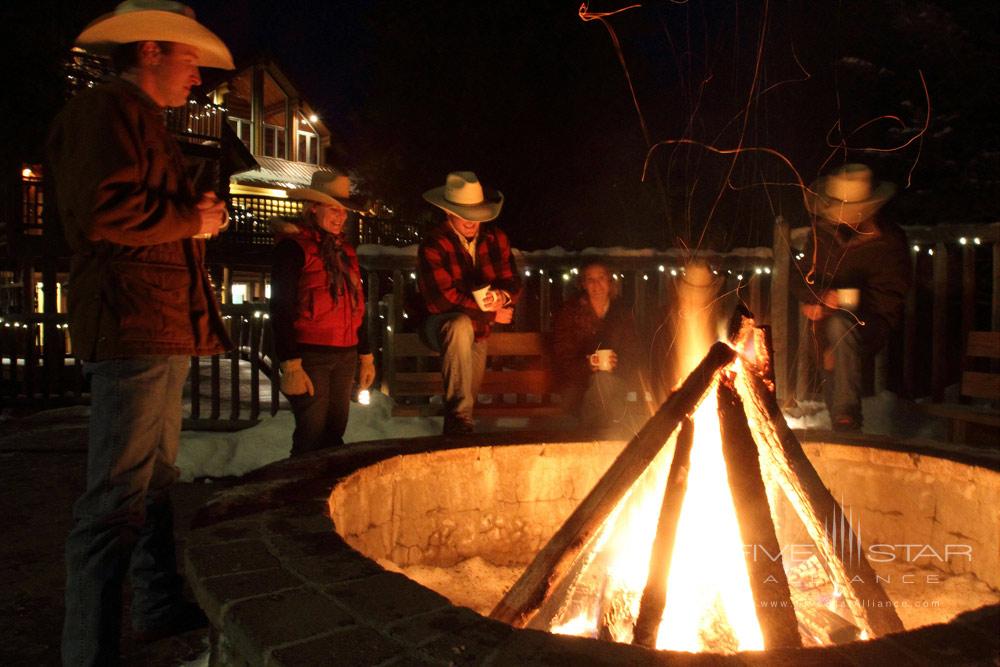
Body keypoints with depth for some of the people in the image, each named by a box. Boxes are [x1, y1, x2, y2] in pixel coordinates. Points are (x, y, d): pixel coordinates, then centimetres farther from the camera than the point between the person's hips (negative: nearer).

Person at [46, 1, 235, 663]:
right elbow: (107, 211, -22)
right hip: (132, 328, -11)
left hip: (165, 329, 11)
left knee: (158, 480, 18)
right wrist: (193, 220, -9)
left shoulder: (144, 121, 25)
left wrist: (197, 213, 15)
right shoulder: (105, 110, -8)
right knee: (119, 496, -8)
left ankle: (161, 607, 31)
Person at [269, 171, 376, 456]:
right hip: (310, 355, -7)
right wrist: (291, 365, -19)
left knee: (335, 433, 12)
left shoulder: (344, 249, 16)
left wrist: (366, 356, 16)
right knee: (312, 438, -5)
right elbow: (281, 308, -13)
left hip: (345, 357, 7)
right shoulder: (293, 246, -7)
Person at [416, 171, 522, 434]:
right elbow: (442, 300, -25)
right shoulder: (433, 245, -19)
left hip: (479, 332, 6)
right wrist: (492, 313, -20)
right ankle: (458, 418, -35)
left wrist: (503, 296, -28)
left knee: (470, 397, 13)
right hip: (440, 324, -6)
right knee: (461, 325, -39)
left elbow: (513, 283, -2)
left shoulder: (496, 238, -3)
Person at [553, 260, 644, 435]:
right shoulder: (569, 312, 7)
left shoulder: (622, 314, 14)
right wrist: (588, 365, -21)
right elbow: (562, 358, -1)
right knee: (601, 380, -34)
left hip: (617, 380, 1)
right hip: (579, 384, -1)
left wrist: (616, 364, -15)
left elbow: (634, 355, 7)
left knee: (603, 380, -35)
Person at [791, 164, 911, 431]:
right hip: (827, 321, 6)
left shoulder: (890, 241, -7)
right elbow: (800, 280, 6)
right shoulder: (824, 234, 4)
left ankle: (846, 415, -35)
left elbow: (889, 299, -9)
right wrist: (822, 296, -17)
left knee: (839, 324, -34)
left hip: (870, 326, -5)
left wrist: (836, 307, -20)